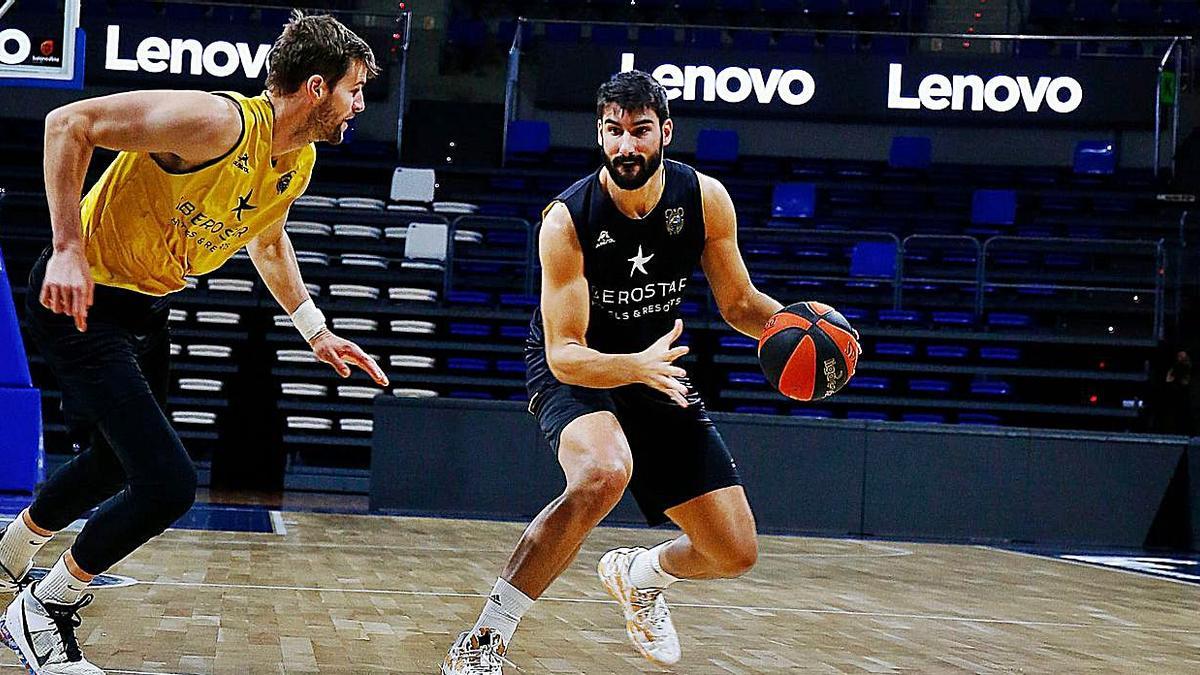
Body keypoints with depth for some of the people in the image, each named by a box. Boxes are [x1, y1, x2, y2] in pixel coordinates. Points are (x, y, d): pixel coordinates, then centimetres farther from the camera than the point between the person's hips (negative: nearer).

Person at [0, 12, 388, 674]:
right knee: (168, 484, -17)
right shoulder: (218, 122, -28)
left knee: (116, 463, 27)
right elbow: (68, 124, -28)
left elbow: (268, 243, 23)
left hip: (146, 309, 10)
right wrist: (69, 249, -31)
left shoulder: (300, 163, 1)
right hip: (80, 298, -10)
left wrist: (316, 332, 17)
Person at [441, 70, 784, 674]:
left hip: (657, 366, 5)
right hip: (572, 369, -5)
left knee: (735, 555, 0)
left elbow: (739, 303, -1)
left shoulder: (705, 199, -14)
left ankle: (639, 574, 37)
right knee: (603, 475, -40)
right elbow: (565, 354, -28)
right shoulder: (567, 220, -26)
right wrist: (639, 368, -47)